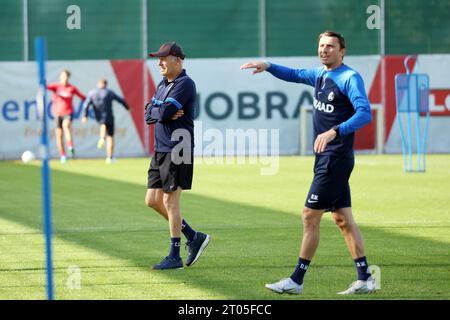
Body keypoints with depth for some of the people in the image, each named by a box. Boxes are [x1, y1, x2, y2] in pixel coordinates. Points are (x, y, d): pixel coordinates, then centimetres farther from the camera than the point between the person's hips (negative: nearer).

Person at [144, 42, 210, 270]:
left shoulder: (184, 84, -12)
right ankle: (194, 237, 20)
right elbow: (148, 115, 8)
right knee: (153, 200, 9)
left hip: (177, 150, -9)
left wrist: (155, 111, 0)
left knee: (170, 201, -6)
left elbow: (164, 112, -21)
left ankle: (175, 257, 1)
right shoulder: (163, 84, 17)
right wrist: (164, 113, -10)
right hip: (161, 150, 9)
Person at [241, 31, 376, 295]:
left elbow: (365, 114, -25)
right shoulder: (320, 75, 13)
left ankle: (297, 281, -1)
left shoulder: (350, 78, -13)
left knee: (310, 216, -6)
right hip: (326, 159, 9)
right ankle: (365, 280, 10)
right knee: (343, 219, 8)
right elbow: (295, 75, 33)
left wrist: (334, 131, -37)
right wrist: (268, 66, 16)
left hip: (335, 159, -9)